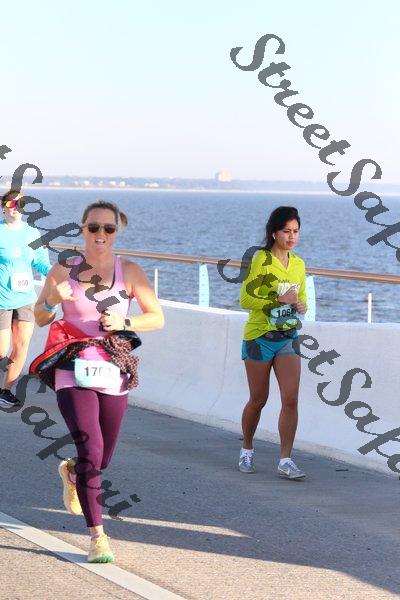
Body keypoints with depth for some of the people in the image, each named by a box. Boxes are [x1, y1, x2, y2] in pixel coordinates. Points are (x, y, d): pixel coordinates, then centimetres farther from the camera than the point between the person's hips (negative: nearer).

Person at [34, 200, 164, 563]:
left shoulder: (129, 272, 0)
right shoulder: (64, 271, 0)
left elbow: (157, 317, 5)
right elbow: (40, 318, 9)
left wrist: (125, 322, -12)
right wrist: (53, 300, -12)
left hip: (113, 375, 2)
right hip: (74, 373, -2)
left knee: (101, 460, 12)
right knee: (91, 451, -17)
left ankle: (71, 472, 50)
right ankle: (97, 535, -8)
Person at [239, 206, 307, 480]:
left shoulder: (298, 264, 8)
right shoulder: (262, 260, -10)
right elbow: (246, 299, -15)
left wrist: (302, 307, -2)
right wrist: (279, 300, -23)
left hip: (288, 337, 4)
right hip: (260, 337, -4)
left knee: (291, 399, -8)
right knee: (258, 400, 7)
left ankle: (286, 460, -4)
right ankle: (247, 451, 28)